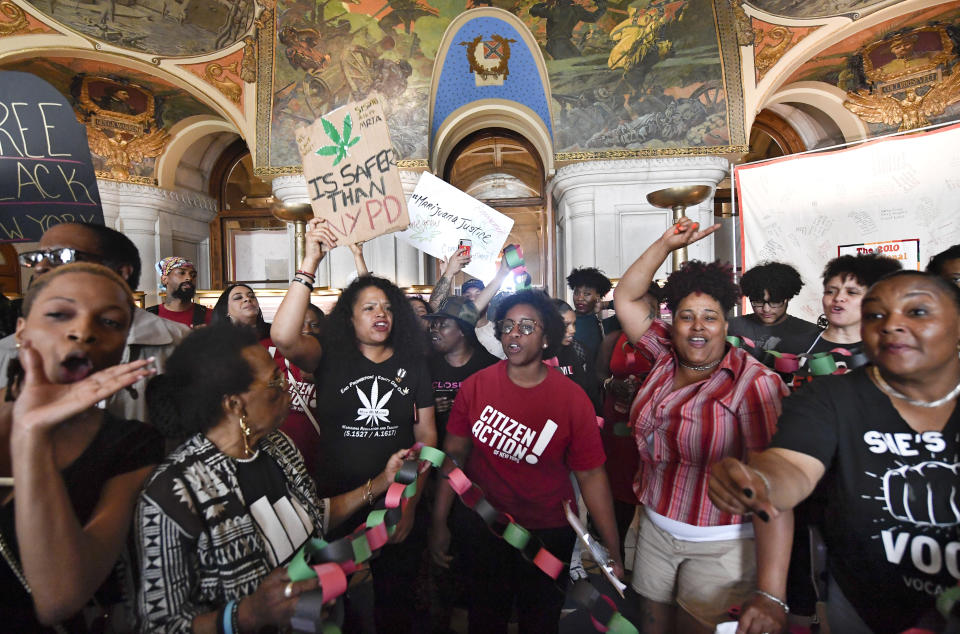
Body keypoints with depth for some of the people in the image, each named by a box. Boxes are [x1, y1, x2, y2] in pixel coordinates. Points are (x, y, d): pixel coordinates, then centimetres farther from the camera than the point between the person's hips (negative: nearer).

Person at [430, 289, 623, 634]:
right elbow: (454, 453, -5)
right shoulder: (475, 387, -12)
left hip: (547, 533, -1)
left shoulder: (573, 400, -16)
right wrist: (439, 522, -4)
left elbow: (591, 475, -12)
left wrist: (613, 553, -13)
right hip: (481, 525, 1)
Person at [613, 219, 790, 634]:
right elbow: (626, 297, 3)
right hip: (656, 527, 5)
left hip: (721, 544, -4)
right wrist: (665, 244, -4)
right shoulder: (666, 358, -2)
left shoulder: (755, 384, -17)